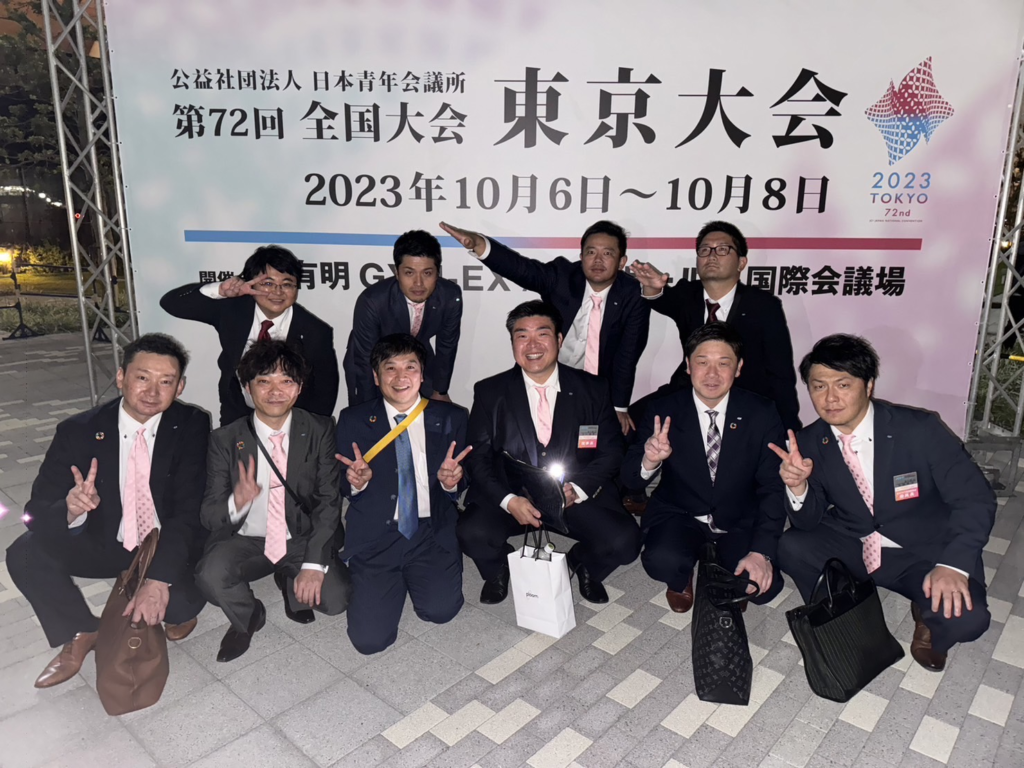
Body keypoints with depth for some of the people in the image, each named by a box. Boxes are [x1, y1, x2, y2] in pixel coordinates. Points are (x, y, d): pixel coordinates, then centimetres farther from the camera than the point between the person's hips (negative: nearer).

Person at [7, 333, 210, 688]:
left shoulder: (192, 426, -16)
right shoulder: (77, 431, -13)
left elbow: (189, 507, -23)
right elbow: (36, 511, -14)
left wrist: (160, 578, -35)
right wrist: (70, 509, -39)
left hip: (172, 547, -2)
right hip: (104, 545, 2)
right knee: (24, 554, -19)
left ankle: (179, 609, 9)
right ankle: (82, 633, 5)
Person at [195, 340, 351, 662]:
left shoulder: (320, 431, -9)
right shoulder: (225, 440, -9)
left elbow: (328, 500, -10)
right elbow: (209, 516, -10)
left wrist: (313, 563, -21)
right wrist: (237, 502, -35)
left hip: (302, 539, 0)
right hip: (244, 541, 0)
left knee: (336, 597, -22)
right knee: (211, 575, -30)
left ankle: (291, 583, 16)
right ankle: (248, 618, 7)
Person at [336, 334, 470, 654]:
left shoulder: (451, 418, 5)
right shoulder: (353, 420, 4)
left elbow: (459, 487, 7)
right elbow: (344, 488, 7)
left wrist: (451, 481, -16)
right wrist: (357, 483, -15)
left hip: (431, 534, 1)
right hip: (375, 537, -1)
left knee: (439, 610, -18)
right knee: (369, 638, -12)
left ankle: (414, 577, 16)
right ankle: (397, 580, 20)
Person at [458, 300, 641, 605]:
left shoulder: (592, 389, 3)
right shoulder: (490, 393, 2)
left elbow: (612, 450, 2)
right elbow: (477, 456, -1)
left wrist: (576, 489, -16)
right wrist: (508, 500, -18)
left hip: (578, 496, 1)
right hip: (508, 496, 0)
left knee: (625, 540, -23)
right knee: (471, 533, -27)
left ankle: (581, 566, 15)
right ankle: (500, 571, 11)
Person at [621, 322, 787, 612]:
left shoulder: (761, 413, -9)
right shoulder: (663, 410, -10)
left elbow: (773, 487, -8)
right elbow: (630, 478, -11)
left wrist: (762, 552, -20)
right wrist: (649, 461, -36)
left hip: (740, 523, 1)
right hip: (679, 516, -1)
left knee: (763, 586, -22)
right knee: (662, 562, -30)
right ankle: (681, 579, 9)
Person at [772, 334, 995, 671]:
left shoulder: (920, 429, -18)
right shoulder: (810, 444, -9)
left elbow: (976, 499, -16)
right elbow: (810, 522, -5)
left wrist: (953, 564, -31)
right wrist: (798, 486, -28)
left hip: (925, 554, -2)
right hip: (851, 548, 3)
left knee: (964, 617, -29)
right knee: (790, 547, -23)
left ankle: (928, 621, 9)